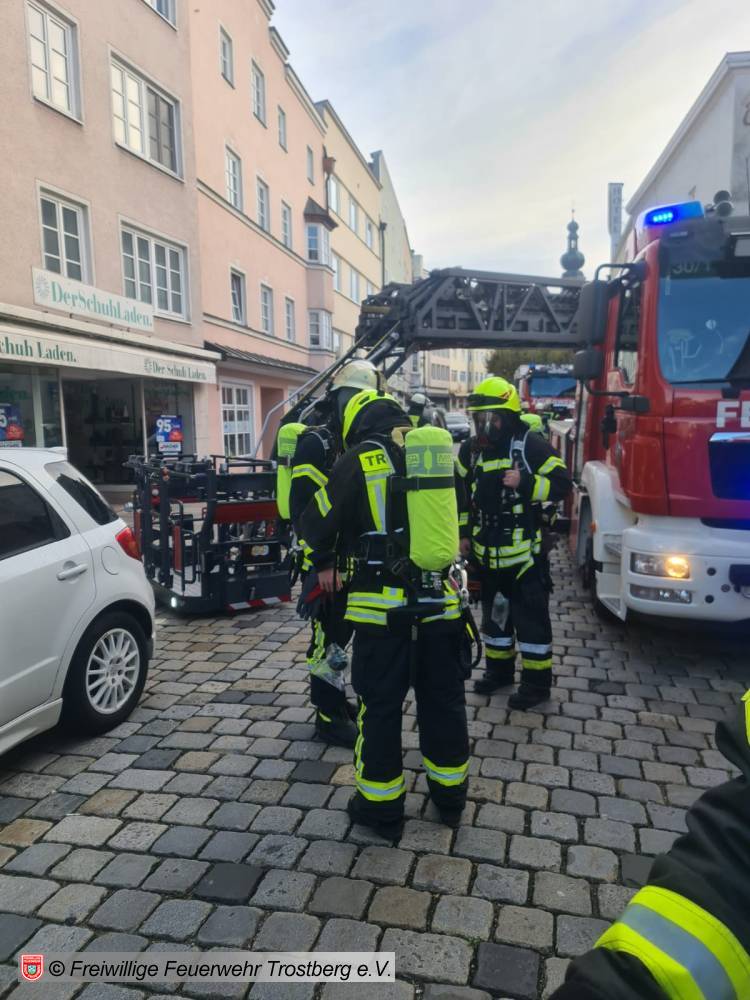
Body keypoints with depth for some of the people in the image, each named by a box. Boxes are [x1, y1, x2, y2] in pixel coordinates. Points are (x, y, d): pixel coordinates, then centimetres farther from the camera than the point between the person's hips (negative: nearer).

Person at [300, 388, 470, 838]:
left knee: (380, 705, 10)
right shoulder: (441, 450, 8)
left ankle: (382, 806, 23)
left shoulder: (361, 457, -7)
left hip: (385, 606, -5)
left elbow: (318, 519, 0)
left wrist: (324, 563, 18)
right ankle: (450, 794, 34)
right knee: (444, 700, 18)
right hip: (440, 600, 5)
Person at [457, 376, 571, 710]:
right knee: (493, 610, 18)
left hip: (523, 550, -6)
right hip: (486, 551, 6)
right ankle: (499, 668, 34)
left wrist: (524, 483, -26)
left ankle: (537, 680, 16)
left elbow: (561, 483, -12)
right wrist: (463, 533, 13)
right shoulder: (471, 449, 7)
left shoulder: (530, 445, -11)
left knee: (530, 616, 3)